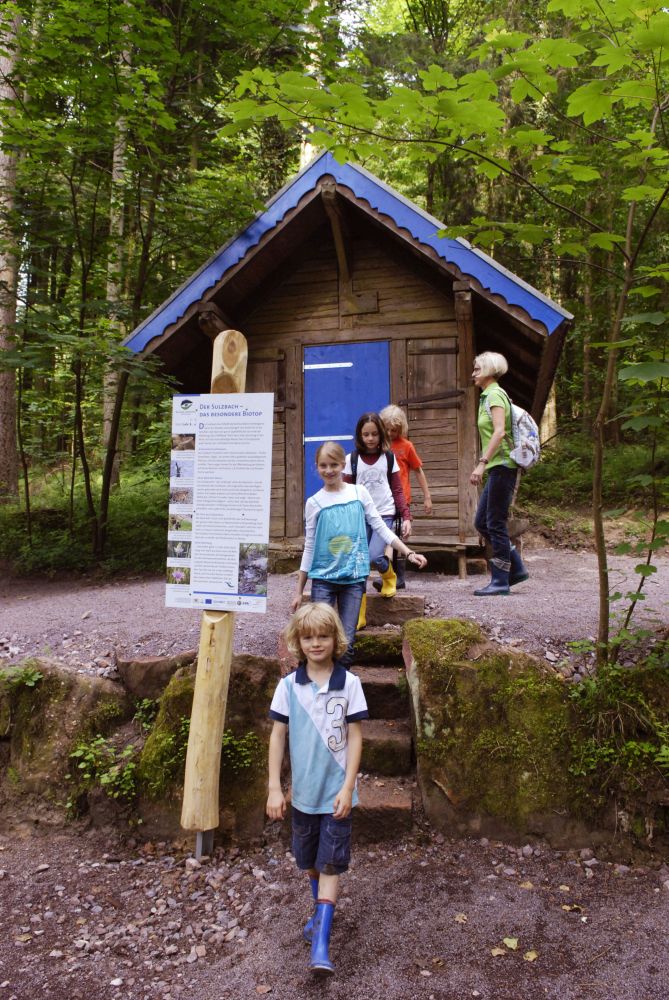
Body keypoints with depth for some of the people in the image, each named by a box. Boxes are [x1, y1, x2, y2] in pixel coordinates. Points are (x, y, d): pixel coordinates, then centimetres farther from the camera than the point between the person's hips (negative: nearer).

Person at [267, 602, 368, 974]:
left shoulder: (350, 683, -10)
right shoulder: (288, 685, -6)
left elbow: (355, 736, -7)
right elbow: (278, 736, -1)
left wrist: (348, 787, -11)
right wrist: (275, 788, -3)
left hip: (336, 792, -3)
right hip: (303, 791, 3)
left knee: (331, 864, 0)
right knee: (310, 862, 19)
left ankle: (321, 943, 10)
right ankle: (322, 910, 44)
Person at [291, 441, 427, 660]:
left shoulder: (359, 493, 3)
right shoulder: (314, 502, 2)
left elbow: (381, 528, 6)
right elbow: (309, 547, 6)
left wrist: (409, 553, -4)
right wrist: (299, 591, 6)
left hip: (354, 578, 0)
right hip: (323, 578, 0)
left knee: (346, 641, 0)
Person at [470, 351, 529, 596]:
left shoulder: (495, 394, -9)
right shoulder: (488, 396, 19)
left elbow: (500, 431, -21)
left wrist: (482, 463, -26)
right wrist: (485, 464, 19)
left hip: (502, 466, -10)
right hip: (497, 468, 10)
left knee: (495, 523, -5)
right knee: (481, 522, 11)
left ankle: (500, 581, 3)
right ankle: (516, 568, 17)